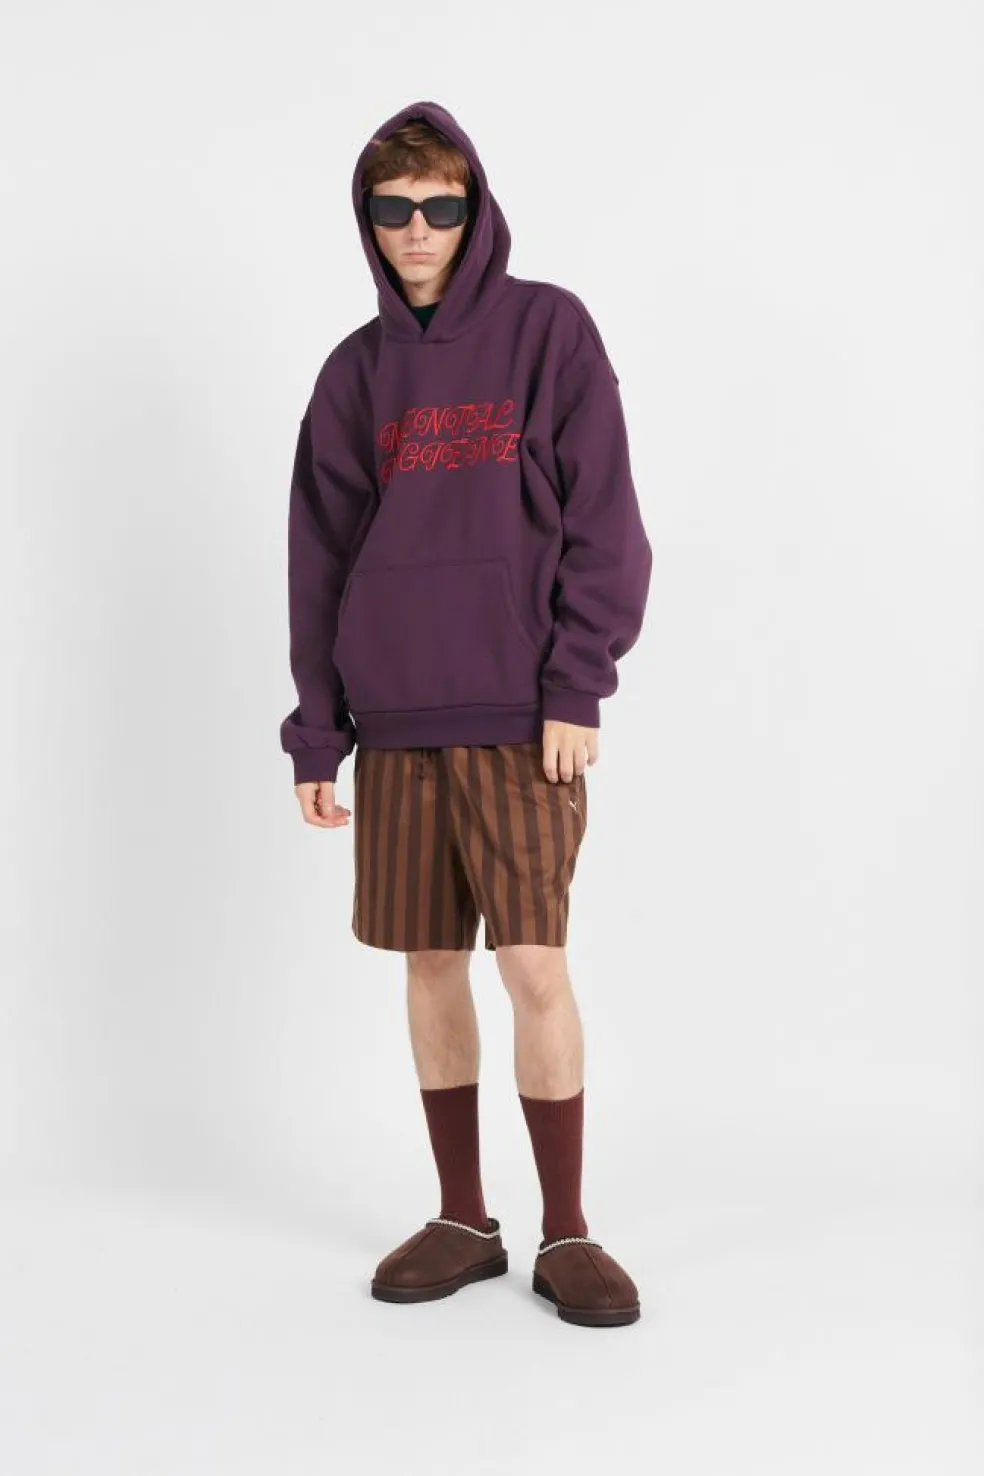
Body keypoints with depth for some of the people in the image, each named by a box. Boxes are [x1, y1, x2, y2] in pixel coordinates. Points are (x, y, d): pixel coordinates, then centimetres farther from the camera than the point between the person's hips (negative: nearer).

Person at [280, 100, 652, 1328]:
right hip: (395, 719, 4)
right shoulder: (357, 370, 11)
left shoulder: (549, 329, 1)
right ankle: (462, 1221, 21)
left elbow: (605, 525, -4)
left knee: (534, 964, -6)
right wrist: (316, 732, 6)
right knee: (430, 962, 7)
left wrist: (576, 689, -12)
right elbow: (321, 559, 10)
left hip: (520, 717, -4)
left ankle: (564, 1234, 9)